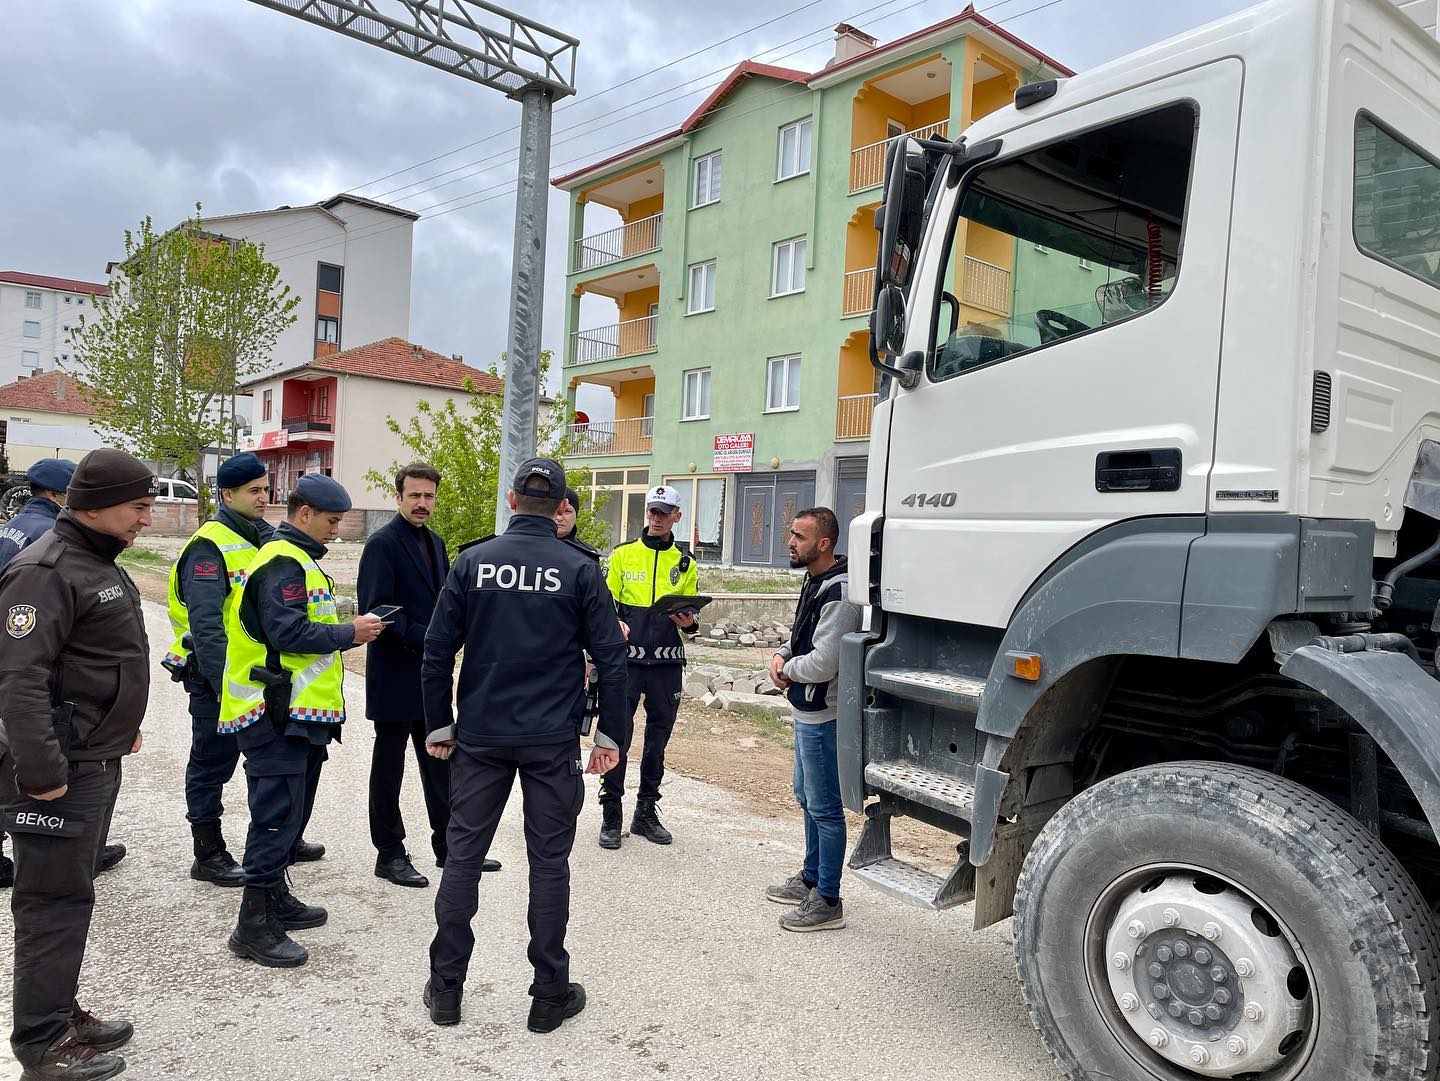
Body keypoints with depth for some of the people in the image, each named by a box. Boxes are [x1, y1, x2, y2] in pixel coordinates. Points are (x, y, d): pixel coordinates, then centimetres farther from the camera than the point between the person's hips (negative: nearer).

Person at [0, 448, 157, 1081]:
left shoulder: (99, 565, 14)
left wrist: (122, 726, 24)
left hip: (97, 761, 10)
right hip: (58, 772, -10)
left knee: (71, 896, 19)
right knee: (55, 904, 0)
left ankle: (61, 1014, 32)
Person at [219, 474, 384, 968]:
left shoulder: (295, 560, 18)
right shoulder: (283, 564, -15)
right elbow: (287, 633, -24)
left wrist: (350, 630, 9)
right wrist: (349, 633, -15)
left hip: (298, 713, 11)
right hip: (279, 716, -11)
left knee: (291, 811, 19)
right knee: (277, 814, -6)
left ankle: (275, 897, 33)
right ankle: (254, 927, 2)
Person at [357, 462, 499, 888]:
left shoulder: (435, 544, 13)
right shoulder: (382, 543, -12)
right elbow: (377, 609, -19)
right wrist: (424, 639, -23)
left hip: (430, 675, 8)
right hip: (394, 675, -8)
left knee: (439, 763, 14)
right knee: (389, 767, 6)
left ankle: (449, 846, 26)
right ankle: (389, 854, 17)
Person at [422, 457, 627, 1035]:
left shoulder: (473, 561, 0)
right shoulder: (580, 570, -5)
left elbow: (437, 651, 0)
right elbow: (611, 659, -6)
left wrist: (439, 724, 9)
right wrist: (610, 734, 3)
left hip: (480, 736, 2)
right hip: (553, 742, -1)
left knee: (463, 856, 13)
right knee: (549, 864, 8)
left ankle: (445, 987, 23)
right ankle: (550, 995, 19)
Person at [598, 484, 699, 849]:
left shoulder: (685, 562, 10)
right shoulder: (623, 555, 5)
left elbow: (692, 609, 13)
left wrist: (689, 621, -9)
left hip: (667, 662, 3)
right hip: (627, 659, -2)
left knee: (658, 738, 11)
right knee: (618, 736, -3)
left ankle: (646, 812, 23)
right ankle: (611, 815, 9)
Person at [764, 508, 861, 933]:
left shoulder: (838, 593, -23)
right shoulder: (814, 583, 10)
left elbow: (823, 663, -28)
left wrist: (789, 670, -9)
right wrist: (782, 654, 2)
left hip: (823, 717, -11)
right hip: (808, 712, 11)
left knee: (824, 808, 1)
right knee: (807, 798, 22)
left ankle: (828, 901, 13)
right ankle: (811, 878, 38)